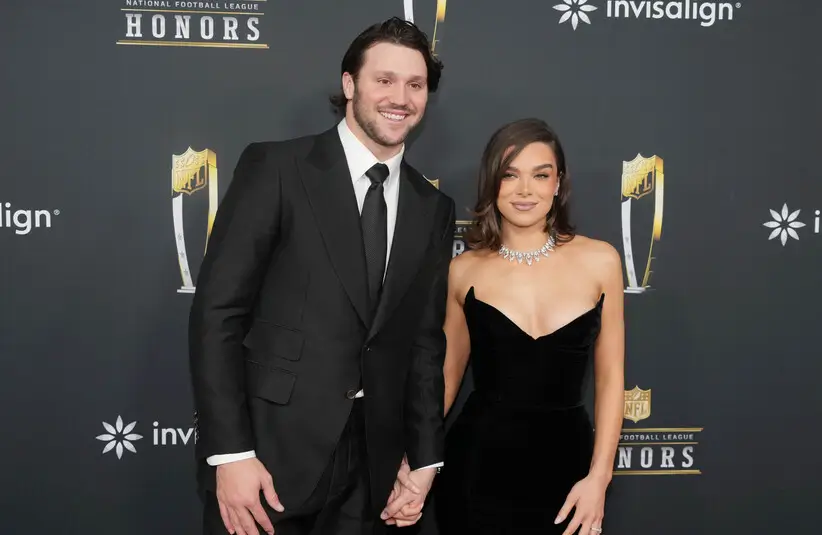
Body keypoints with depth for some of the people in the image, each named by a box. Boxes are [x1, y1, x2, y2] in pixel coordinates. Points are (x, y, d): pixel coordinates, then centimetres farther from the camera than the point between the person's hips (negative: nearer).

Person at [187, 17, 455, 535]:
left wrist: (425, 455, 7)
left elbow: (426, 339, 11)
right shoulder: (275, 167, -6)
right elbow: (217, 311, -10)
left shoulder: (433, 208, 8)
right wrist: (231, 452, -15)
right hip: (269, 452, -4)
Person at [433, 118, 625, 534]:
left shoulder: (599, 261, -3)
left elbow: (609, 377, 2)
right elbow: (447, 373, 6)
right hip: (478, 464, 0)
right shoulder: (464, 270, -3)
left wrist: (599, 476, -4)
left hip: (566, 462, 1)